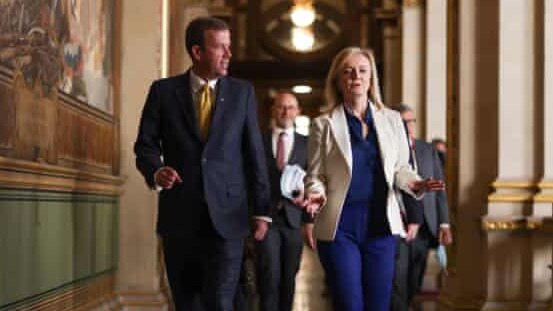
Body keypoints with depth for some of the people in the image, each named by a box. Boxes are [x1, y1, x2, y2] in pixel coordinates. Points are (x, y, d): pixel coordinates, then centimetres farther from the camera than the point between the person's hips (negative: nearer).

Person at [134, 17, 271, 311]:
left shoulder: (242, 92, 5)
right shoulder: (163, 90, 3)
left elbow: (255, 153, 6)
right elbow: (145, 144, 6)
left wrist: (261, 211, 4)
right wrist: (156, 171, -17)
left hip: (226, 215, -1)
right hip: (179, 215, 1)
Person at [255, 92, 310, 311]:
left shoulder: (306, 143, 7)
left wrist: (309, 218, -11)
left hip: (293, 217, 1)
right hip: (266, 216, -1)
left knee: (288, 277, 8)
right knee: (270, 276, -10)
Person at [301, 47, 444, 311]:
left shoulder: (391, 120, 9)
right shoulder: (324, 125, 2)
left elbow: (400, 168, 12)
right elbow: (315, 175, 4)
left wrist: (415, 184, -8)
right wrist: (316, 195, -17)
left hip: (381, 224, 3)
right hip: (340, 225, -2)